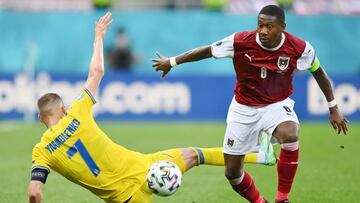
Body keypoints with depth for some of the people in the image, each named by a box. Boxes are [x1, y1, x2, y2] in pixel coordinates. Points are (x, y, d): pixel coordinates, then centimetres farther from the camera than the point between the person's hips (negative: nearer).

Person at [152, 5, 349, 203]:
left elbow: (318, 71, 0)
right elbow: (207, 51, -6)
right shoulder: (240, 42, -21)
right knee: (232, 172, 3)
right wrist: (172, 61, 3)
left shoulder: (299, 48, -19)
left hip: (277, 105, -1)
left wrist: (333, 108, 2)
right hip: (244, 108, 1)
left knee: (290, 135, -36)